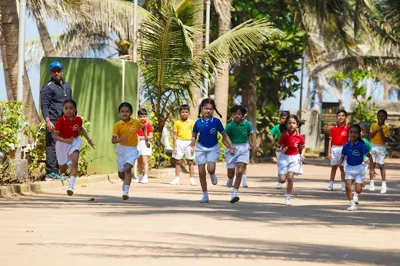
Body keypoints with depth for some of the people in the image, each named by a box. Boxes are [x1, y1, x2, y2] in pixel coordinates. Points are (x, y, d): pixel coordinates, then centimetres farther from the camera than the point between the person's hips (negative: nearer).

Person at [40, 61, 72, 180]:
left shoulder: (66, 86, 19)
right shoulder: (48, 88, -4)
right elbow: (44, 105, -9)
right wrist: (48, 121, -20)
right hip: (53, 120, -7)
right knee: (52, 145, -9)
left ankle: (56, 170, 10)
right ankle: (51, 171, -11)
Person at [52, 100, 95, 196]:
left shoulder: (78, 119, -12)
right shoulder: (60, 120, -23)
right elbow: (55, 135, -26)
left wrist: (88, 139, 12)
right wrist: (65, 140, -42)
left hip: (75, 142, 1)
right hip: (62, 144, -1)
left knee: (74, 162, -25)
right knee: (62, 170, 13)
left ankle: (71, 186, -29)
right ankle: (67, 164, 53)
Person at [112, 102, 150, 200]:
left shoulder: (136, 122, -6)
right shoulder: (118, 125, -9)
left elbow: (144, 127, 18)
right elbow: (113, 140, -11)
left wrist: (146, 139, 12)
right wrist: (121, 139, -31)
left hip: (132, 149, -2)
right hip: (122, 149, 2)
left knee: (128, 168, -22)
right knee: (121, 173, 10)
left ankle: (126, 191, -21)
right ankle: (126, 181, 45)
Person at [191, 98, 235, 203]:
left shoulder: (216, 122, -7)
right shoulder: (198, 123, -3)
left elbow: (224, 135, 0)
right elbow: (194, 135, 8)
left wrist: (231, 146, -5)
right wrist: (193, 142, -13)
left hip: (213, 148, -2)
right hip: (201, 148, 2)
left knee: (210, 169, -24)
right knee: (201, 172, 1)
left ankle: (213, 175, 16)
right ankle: (205, 196, 12)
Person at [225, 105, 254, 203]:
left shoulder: (247, 124, -4)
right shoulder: (230, 126, -11)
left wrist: (250, 143, 0)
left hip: (244, 148, 0)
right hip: (232, 149, 0)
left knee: (239, 171, -13)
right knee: (231, 172, 10)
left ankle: (234, 194, -10)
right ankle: (230, 179, 50)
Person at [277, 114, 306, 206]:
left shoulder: (299, 137, -7)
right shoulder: (284, 136, -11)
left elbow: (303, 147, 9)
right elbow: (279, 147, -4)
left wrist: (302, 155, -8)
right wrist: (281, 150, -27)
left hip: (294, 158, 0)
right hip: (284, 157, 0)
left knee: (290, 178, -12)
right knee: (282, 180, -5)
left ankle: (288, 199, -1)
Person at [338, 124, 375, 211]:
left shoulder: (361, 146, -17)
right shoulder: (346, 146, -5)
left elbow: (369, 156, -13)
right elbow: (343, 156, 7)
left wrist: (371, 169, -14)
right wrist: (340, 162, -16)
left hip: (359, 168, -3)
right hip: (349, 168, 3)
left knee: (358, 189, -2)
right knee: (348, 187, -13)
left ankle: (356, 195, 35)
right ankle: (352, 204, -1)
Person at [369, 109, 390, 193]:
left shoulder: (386, 128, -4)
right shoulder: (373, 125, 3)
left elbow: (384, 140, -9)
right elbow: (370, 136, -3)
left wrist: (381, 131, -20)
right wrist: (376, 130, -15)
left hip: (381, 148, -2)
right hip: (372, 146, 2)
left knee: (381, 166, -4)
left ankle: (384, 184, -4)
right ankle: (372, 183, 5)